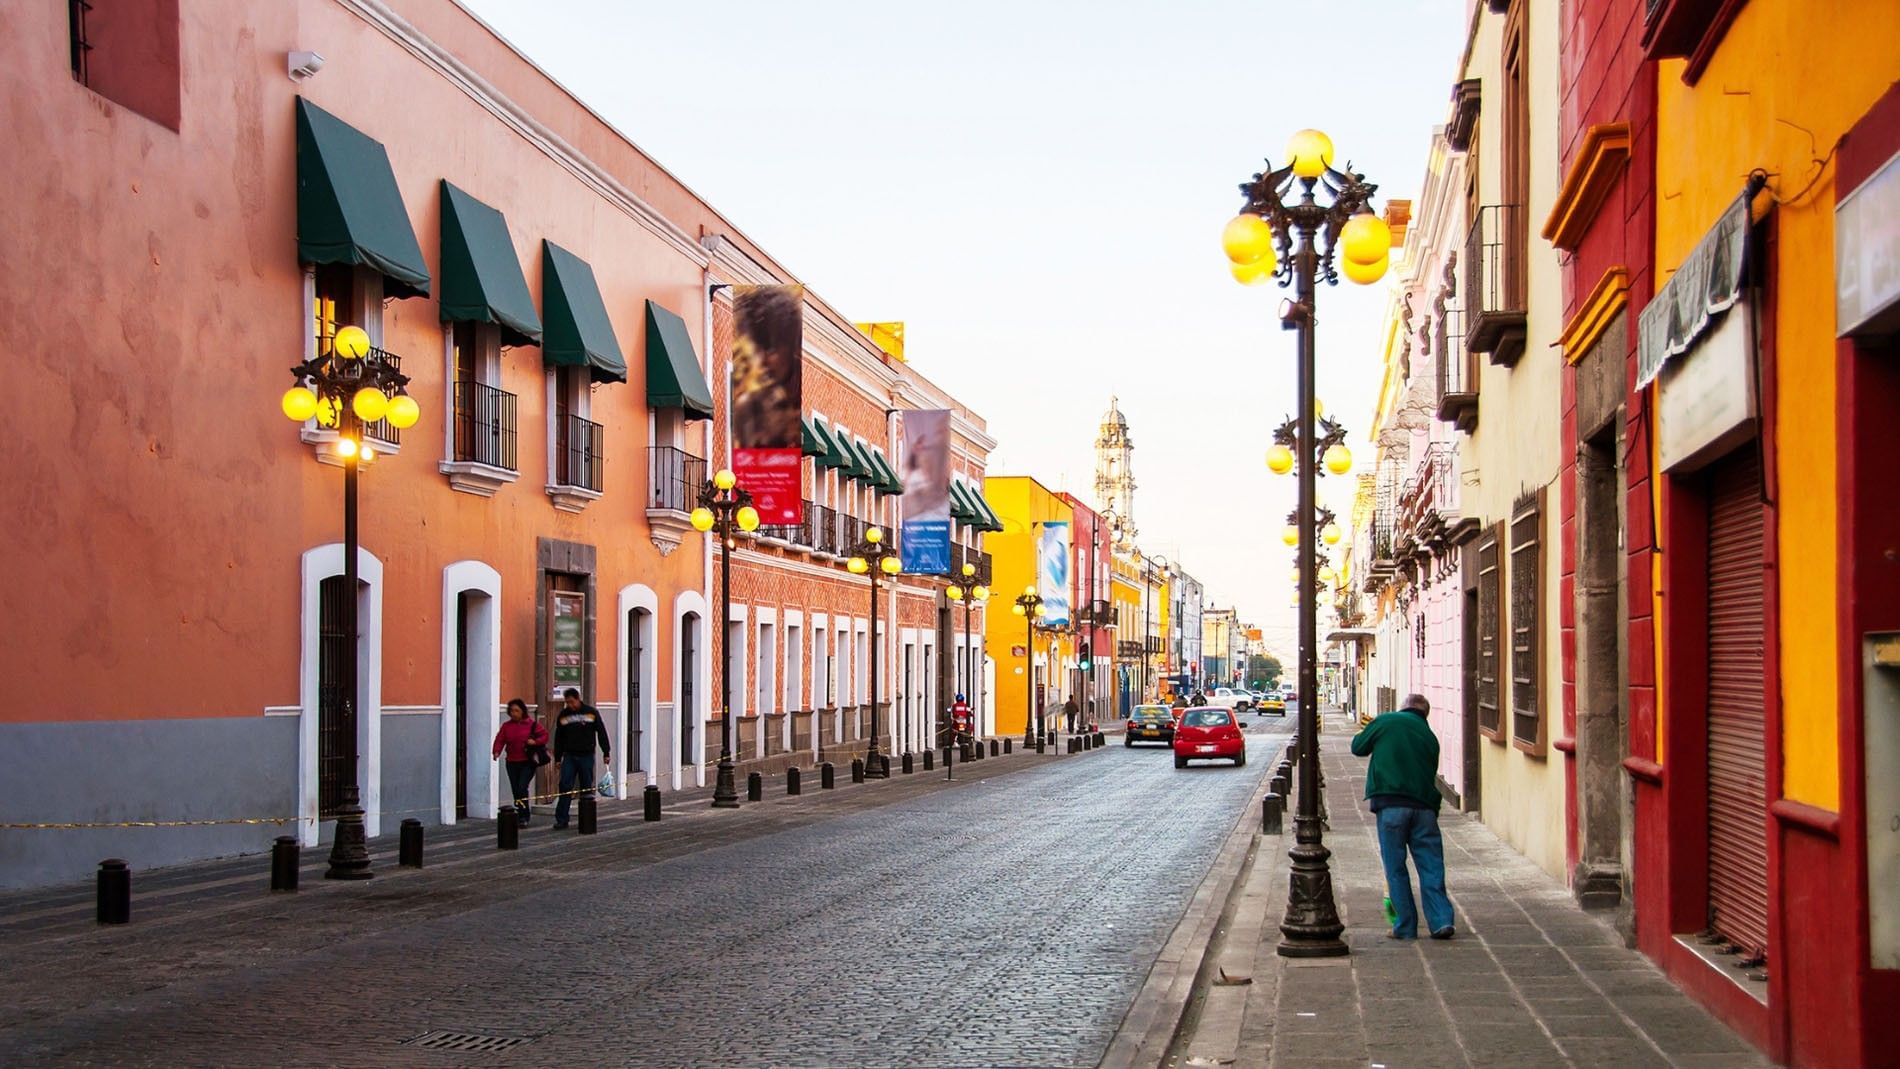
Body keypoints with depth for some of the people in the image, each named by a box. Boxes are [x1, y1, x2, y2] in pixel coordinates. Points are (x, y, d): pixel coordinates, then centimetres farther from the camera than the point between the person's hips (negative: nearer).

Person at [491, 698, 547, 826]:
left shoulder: (531, 724, -2)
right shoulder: (506, 726, 7)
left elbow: (545, 735, 2)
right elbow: (500, 739, -1)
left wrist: (535, 742, -17)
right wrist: (497, 751, -20)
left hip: (527, 762, -4)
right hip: (512, 763, 4)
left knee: (522, 788, -17)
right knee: (516, 790, 7)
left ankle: (523, 817, -12)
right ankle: (521, 817, 18)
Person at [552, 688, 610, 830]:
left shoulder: (591, 712, -2)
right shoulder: (563, 715, 4)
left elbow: (602, 733, 1)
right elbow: (558, 738, 10)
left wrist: (606, 753, -1)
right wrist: (557, 758, 9)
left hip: (586, 756, -1)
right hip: (569, 756, 1)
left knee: (586, 788, 3)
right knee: (565, 786, -7)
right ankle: (561, 819, -4)